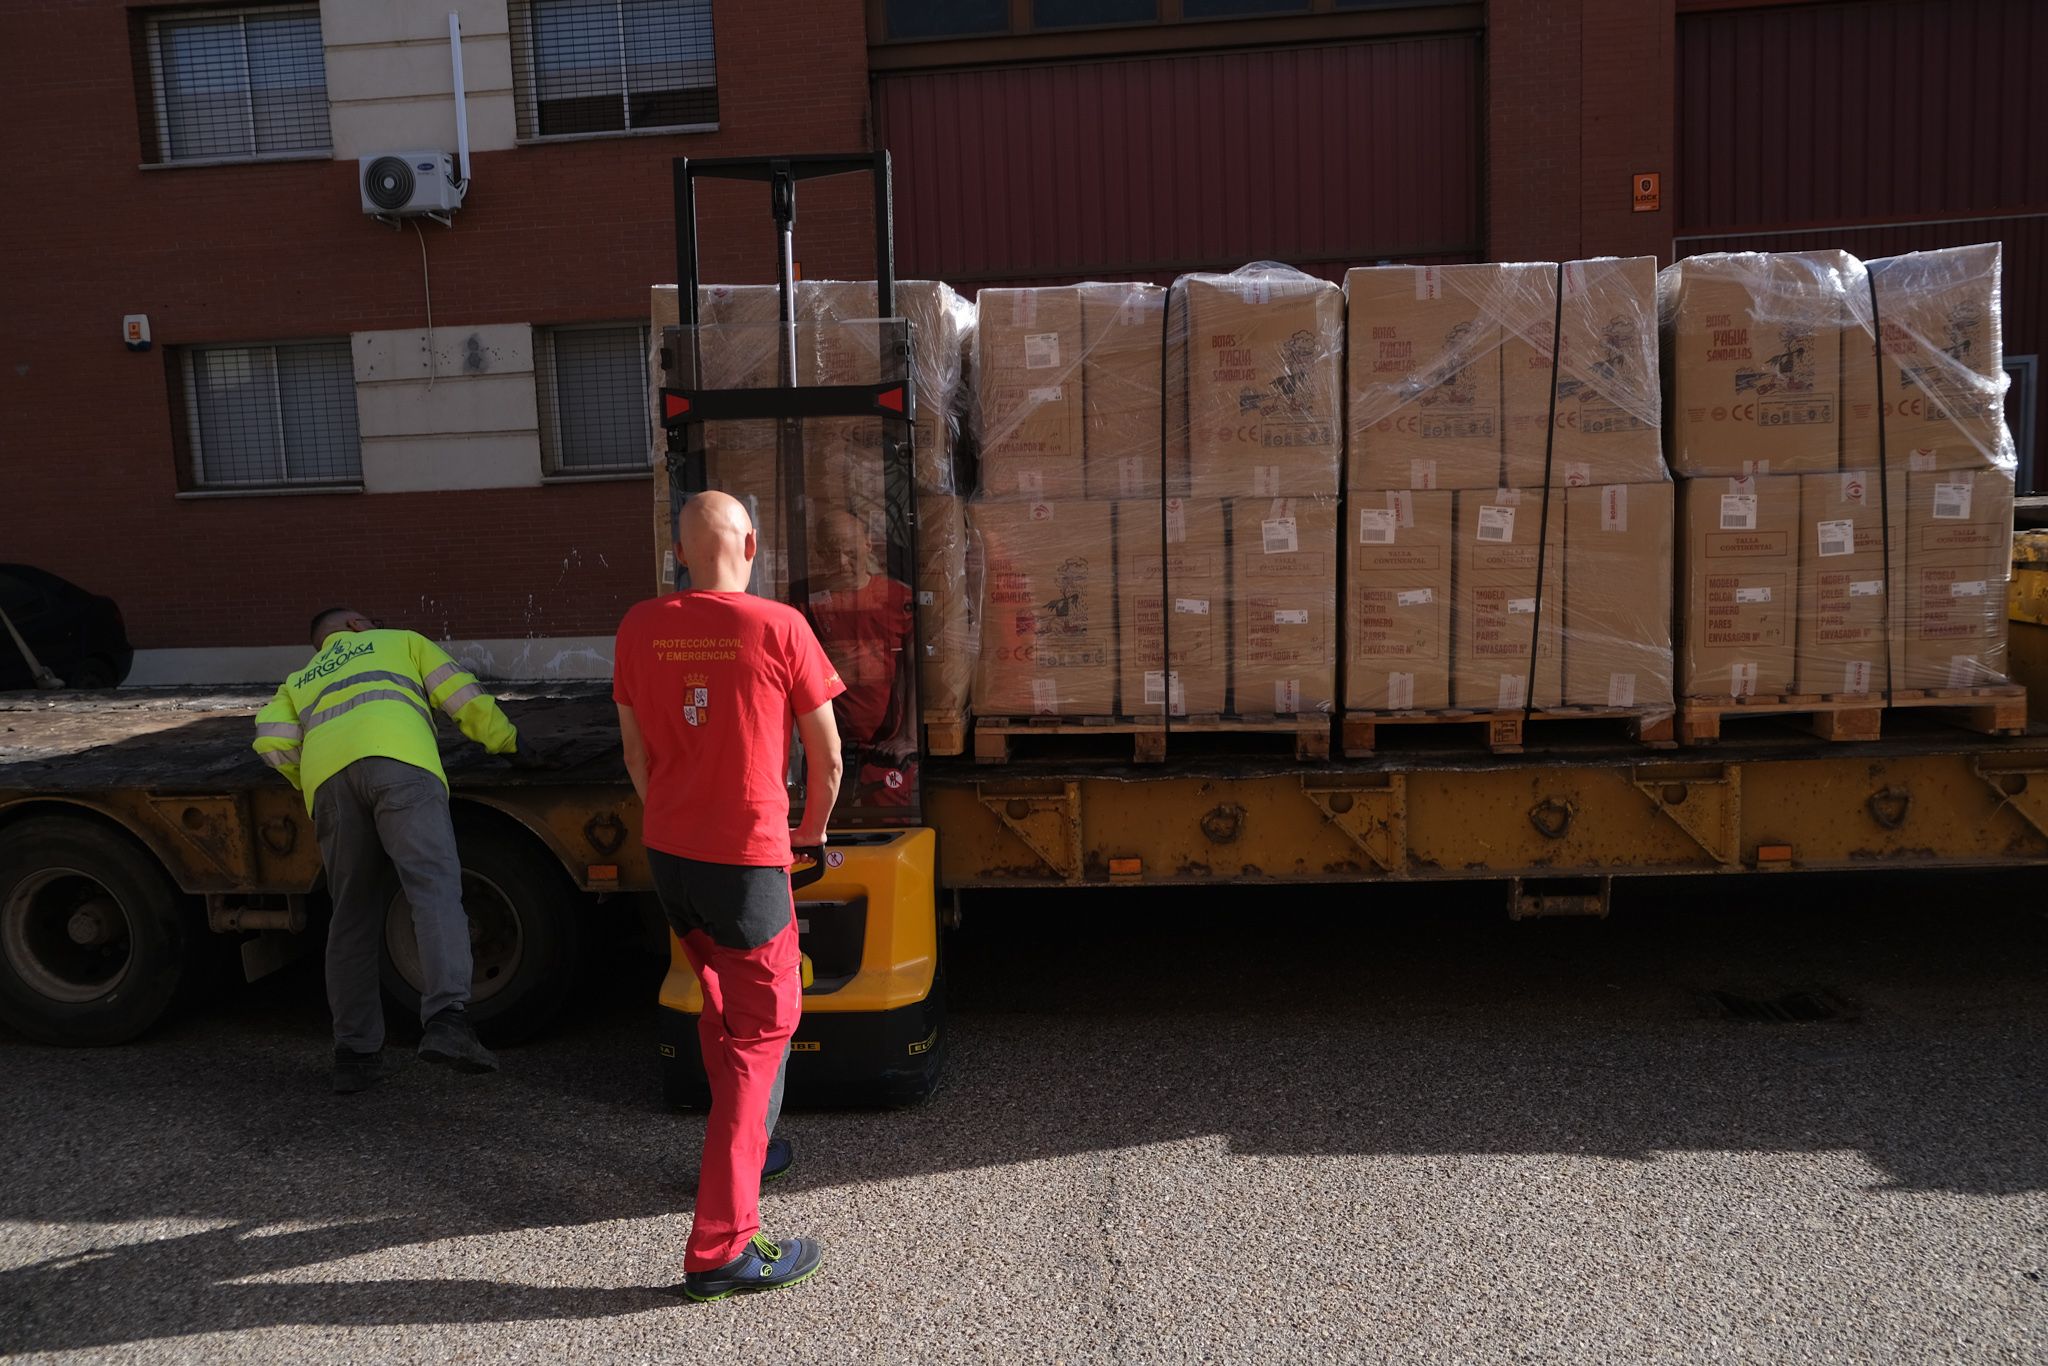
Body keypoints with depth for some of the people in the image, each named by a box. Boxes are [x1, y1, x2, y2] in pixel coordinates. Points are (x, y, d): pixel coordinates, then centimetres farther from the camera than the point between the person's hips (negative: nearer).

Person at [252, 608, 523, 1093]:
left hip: (326, 775, 3)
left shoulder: (299, 682, 39)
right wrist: (509, 741, 38)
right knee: (436, 889, -15)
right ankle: (446, 1021, -33)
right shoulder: (399, 641, 35)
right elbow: (465, 698, 26)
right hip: (398, 761, -3)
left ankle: (354, 1054, 10)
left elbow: (271, 741, 19)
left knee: (353, 917, 10)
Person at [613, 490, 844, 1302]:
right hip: (747, 856, -5)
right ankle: (720, 1248, 2)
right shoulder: (778, 628, -12)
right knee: (762, 1029, 2)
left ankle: (746, 1148, 42)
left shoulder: (640, 629, 0)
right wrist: (811, 832, 13)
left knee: (721, 1005, 25)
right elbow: (826, 757, -5)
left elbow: (635, 753, 9)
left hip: (667, 853, 6)